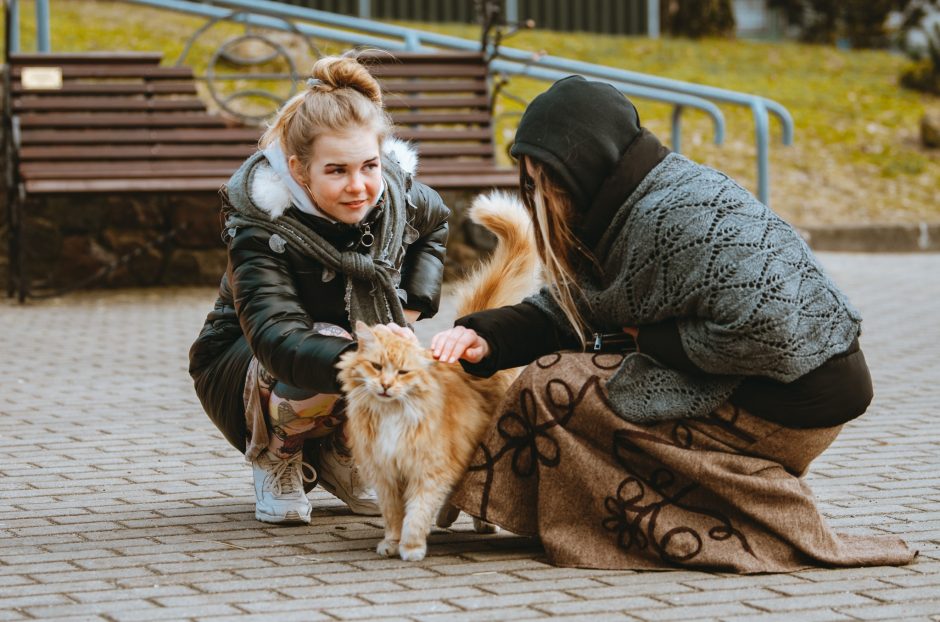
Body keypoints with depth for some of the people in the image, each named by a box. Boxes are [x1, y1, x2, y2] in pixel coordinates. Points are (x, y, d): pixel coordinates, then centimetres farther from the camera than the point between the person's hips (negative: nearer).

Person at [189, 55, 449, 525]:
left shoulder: (395, 194, -16)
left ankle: (338, 453, 5)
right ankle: (274, 456, -6)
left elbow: (435, 223, 11)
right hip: (240, 365, -5)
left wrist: (413, 304, -5)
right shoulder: (260, 227, -32)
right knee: (322, 360, -38)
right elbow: (277, 338, -46)